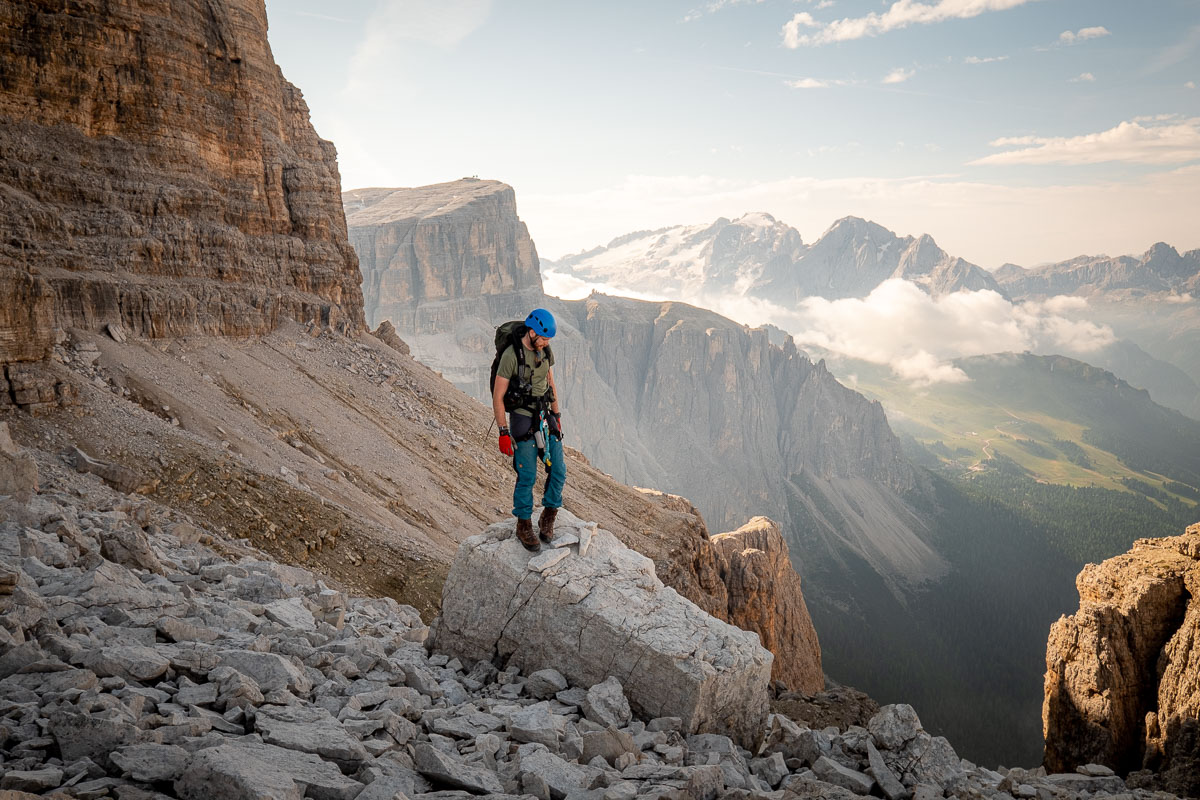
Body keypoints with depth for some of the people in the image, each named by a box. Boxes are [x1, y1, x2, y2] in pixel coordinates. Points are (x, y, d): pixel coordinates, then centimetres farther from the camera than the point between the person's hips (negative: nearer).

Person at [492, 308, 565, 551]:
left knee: (558, 470, 2)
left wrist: (557, 417, 18)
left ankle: (548, 518, 21)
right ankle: (523, 526, 15)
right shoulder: (511, 355, -16)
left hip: (545, 418, 6)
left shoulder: (546, 352, 4)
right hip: (523, 420, -6)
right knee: (527, 476, -3)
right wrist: (504, 433, -15)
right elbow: (498, 397, -14)